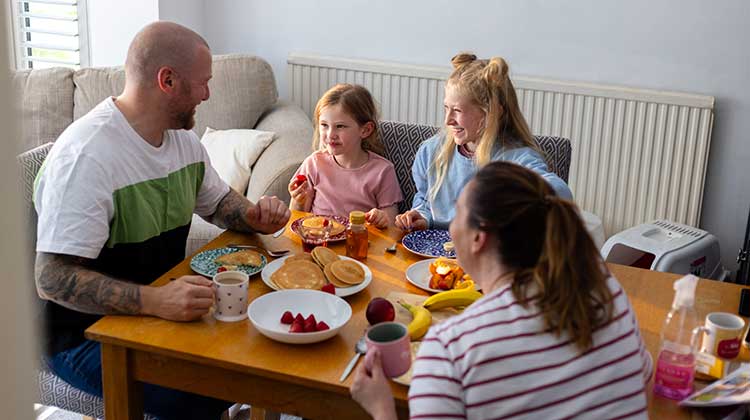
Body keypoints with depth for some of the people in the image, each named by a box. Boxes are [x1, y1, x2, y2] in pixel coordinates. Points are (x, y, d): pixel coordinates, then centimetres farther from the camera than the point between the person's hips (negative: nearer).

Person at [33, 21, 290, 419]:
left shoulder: (182, 138, 3)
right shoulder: (86, 155, -25)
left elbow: (219, 201, 20)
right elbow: (52, 278, -28)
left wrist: (254, 216, -3)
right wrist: (156, 301, -40)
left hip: (163, 307, 8)